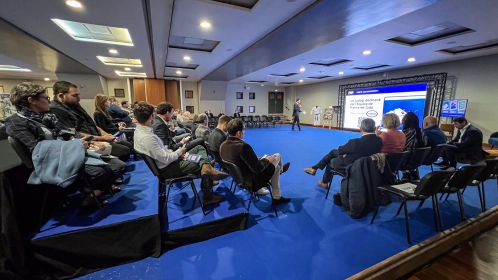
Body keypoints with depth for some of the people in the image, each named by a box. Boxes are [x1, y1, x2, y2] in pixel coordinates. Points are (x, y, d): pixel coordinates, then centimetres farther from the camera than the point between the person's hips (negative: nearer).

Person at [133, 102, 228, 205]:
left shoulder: (140, 130, 2)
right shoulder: (146, 137, -30)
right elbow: (166, 159, -27)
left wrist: (176, 153, 0)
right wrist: (179, 152, -9)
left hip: (167, 160, 10)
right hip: (167, 168, -10)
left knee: (200, 148, 8)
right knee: (204, 167, -2)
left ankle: (206, 167, -18)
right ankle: (208, 198, 11)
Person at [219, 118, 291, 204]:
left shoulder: (223, 145, -6)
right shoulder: (243, 146, -33)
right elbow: (257, 169, -27)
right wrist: (267, 160, -6)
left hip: (239, 178, 8)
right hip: (253, 181, -8)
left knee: (276, 167, 25)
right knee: (277, 156, 10)